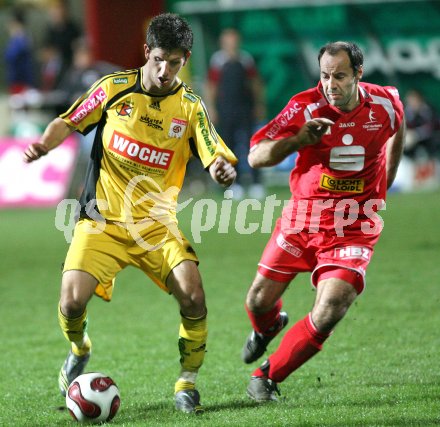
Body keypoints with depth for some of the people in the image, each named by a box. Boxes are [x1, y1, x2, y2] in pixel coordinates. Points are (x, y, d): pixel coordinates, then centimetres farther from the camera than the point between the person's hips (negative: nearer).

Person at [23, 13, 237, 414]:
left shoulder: (191, 107, -2)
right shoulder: (114, 88, -2)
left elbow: (218, 158, -11)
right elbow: (68, 122, 8)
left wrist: (223, 170, -35)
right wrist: (44, 144, -12)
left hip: (158, 225, 1)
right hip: (102, 221, 0)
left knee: (193, 297, -21)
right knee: (72, 302, -19)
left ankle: (187, 384, 1)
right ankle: (79, 351, 18)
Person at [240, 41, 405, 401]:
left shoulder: (385, 105, -8)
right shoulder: (307, 107, -13)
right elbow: (256, 156, -17)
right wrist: (298, 140, -35)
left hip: (354, 227, -1)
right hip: (302, 219, 1)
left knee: (329, 311, -19)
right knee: (259, 301, 6)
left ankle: (267, 377, 0)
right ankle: (268, 327, 46)